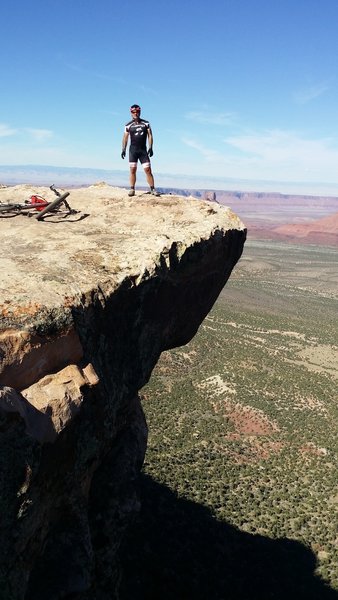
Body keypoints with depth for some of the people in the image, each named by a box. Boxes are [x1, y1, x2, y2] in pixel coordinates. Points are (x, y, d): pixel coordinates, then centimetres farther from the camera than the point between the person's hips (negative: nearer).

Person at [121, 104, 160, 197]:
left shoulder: (146, 123, 8)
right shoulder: (128, 125, 6)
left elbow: (150, 135, 5)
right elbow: (125, 138, 6)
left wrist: (150, 148, -6)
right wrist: (123, 149, -5)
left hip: (143, 150, 0)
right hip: (133, 149, 0)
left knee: (148, 170, -6)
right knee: (132, 170, -3)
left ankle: (152, 189, -4)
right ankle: (132, 189, 1)